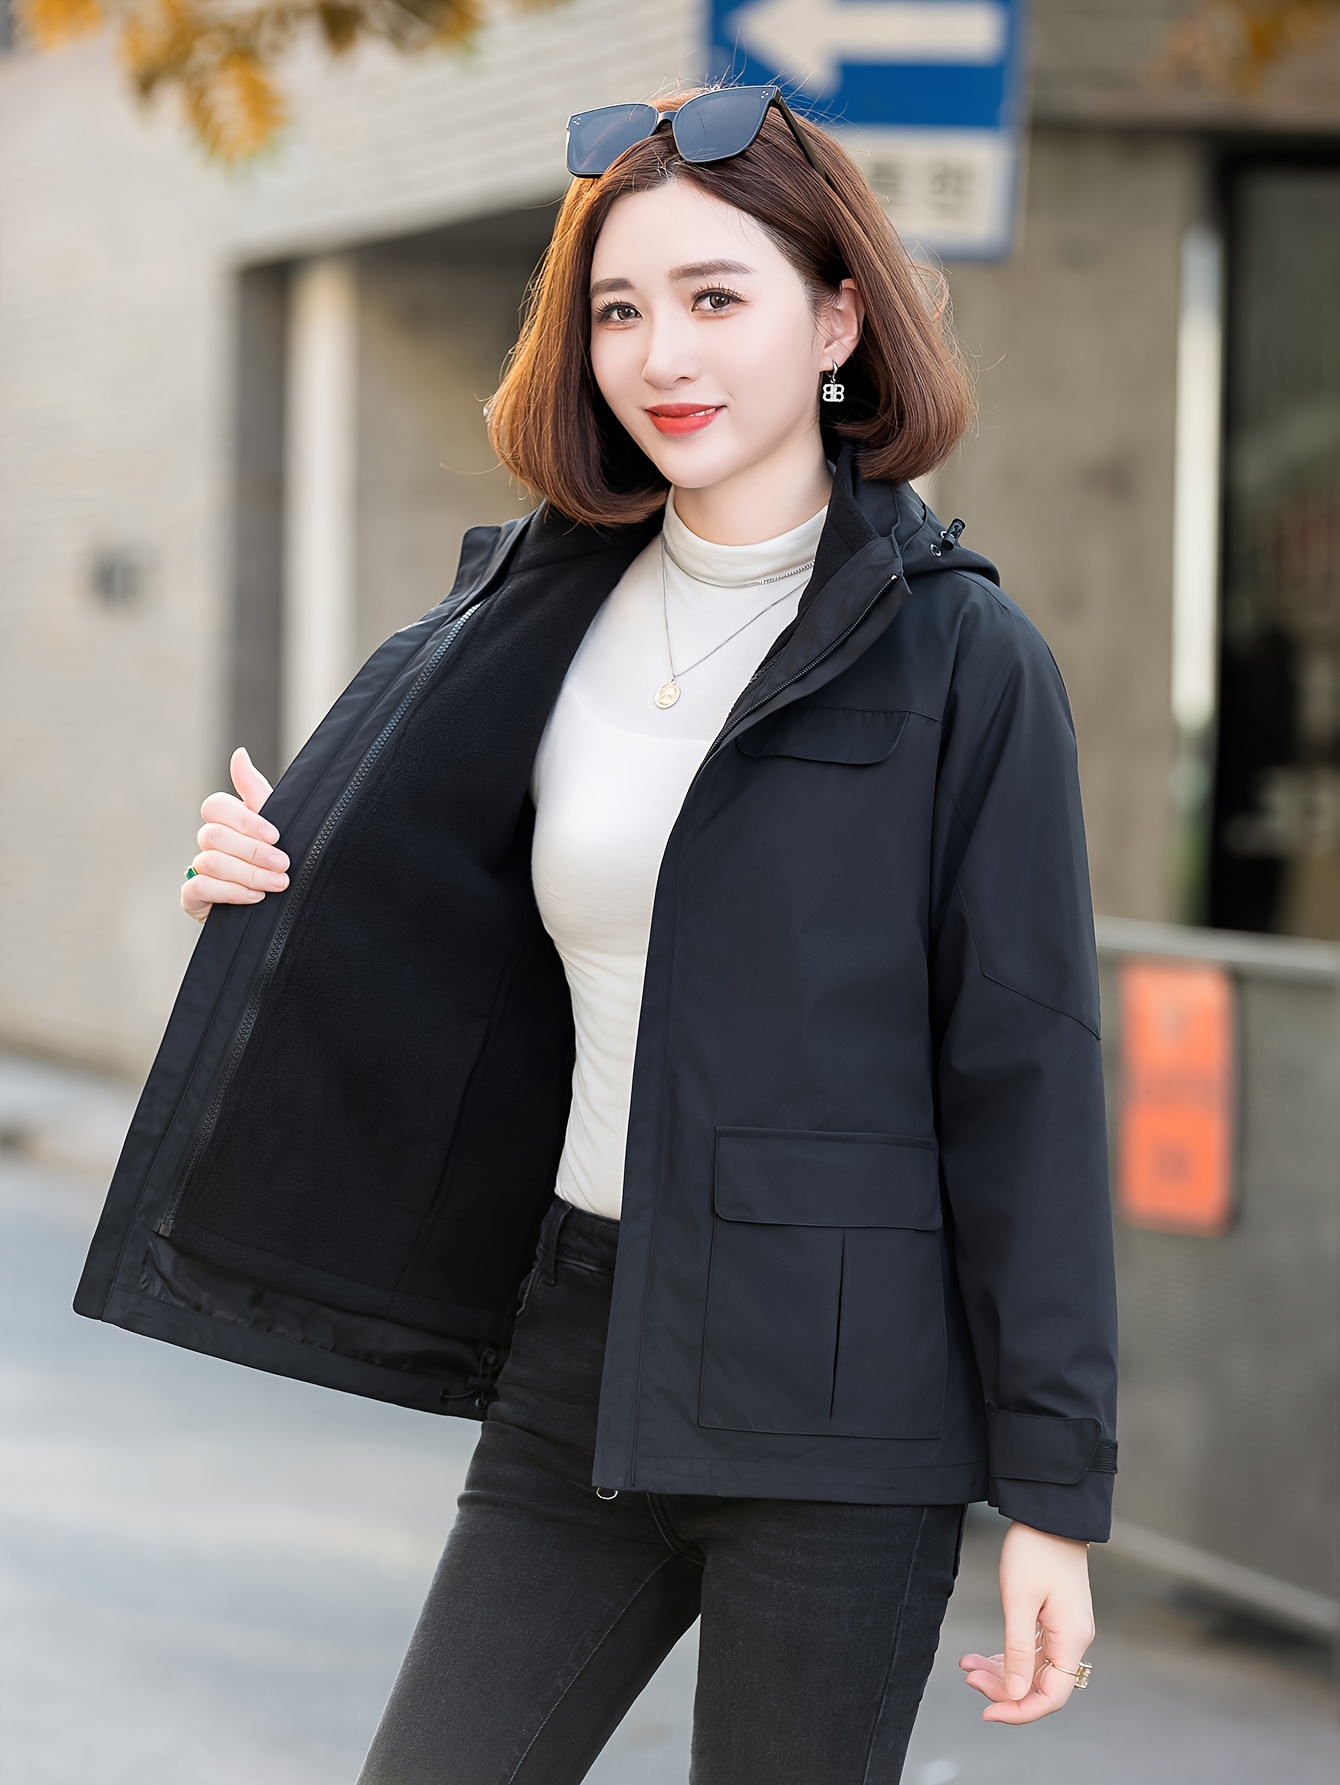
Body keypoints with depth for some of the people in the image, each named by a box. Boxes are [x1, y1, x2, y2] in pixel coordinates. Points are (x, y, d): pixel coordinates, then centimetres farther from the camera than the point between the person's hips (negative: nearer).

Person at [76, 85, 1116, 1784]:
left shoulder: (959, 659, -7)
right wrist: (286, 893, 1)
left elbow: (1027, 1073, -8)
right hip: (576, 1353, 5)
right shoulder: (547, 616, 9)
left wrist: (1053, 1496, -10)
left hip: (832, 1397, -5)